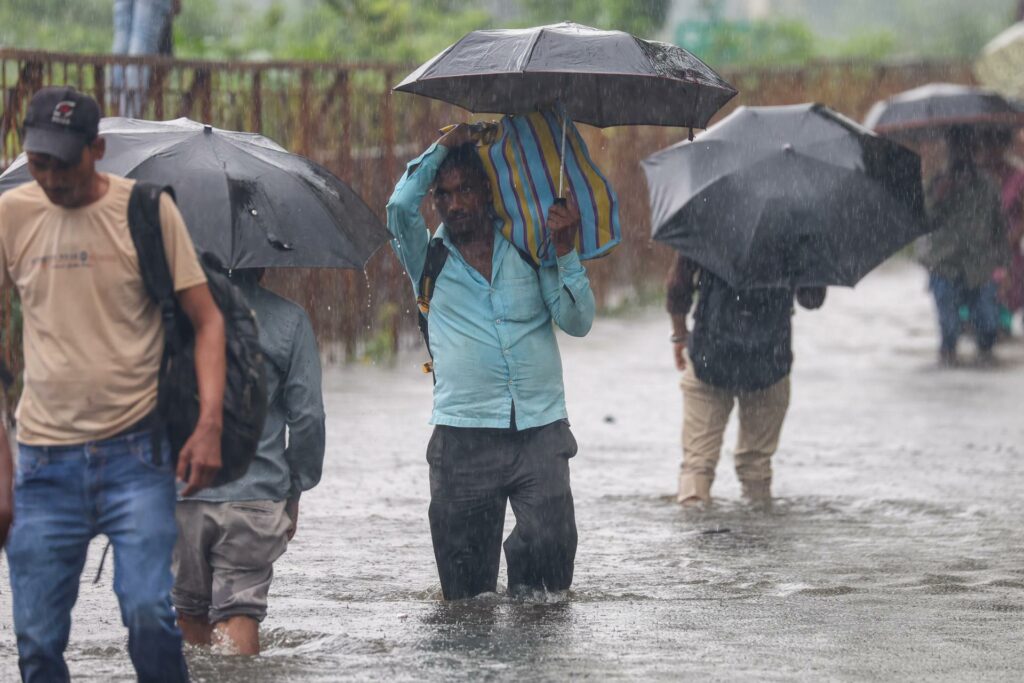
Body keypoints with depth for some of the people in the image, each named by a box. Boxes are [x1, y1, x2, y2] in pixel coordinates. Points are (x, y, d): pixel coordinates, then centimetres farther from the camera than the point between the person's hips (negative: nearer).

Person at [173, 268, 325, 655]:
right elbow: (307, 416, 2)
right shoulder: (288, 320, 1)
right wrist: (295, 490, 11)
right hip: (255, 496, -1)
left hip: (177, 491, 1)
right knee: (240, 610, -1)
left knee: (189, 610, 15)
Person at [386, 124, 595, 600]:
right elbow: (400, 207, -9)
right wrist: (443, 146, -1)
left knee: (551, 551, -10)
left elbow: (577, 321, 3)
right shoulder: (429, 259, 10)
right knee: (464, 586, -1)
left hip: (540, 431, 0)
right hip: (463, 434, 0)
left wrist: (565, 252, -9)